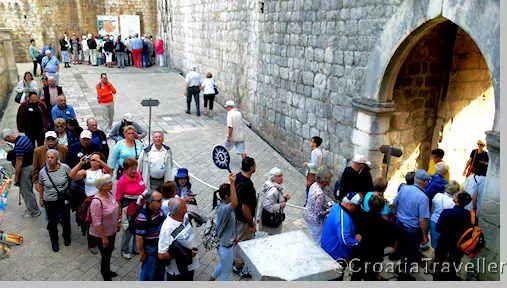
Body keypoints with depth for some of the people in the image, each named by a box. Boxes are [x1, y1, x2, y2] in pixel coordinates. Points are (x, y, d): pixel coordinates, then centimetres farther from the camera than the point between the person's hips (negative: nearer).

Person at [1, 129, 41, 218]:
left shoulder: (18, 145, -26)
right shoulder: (24, 138, 3)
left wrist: (16, 177, -13)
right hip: (31, 165, 10)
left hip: (26, 169, -10)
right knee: (28, 190, 21)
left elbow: (19, 164, -22)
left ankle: (34, 211, 17)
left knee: (26, 191, 5)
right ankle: (31, 208, 34)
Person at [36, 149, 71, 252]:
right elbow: (40, 186, 6)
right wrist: (41, 199, 10)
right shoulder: (42, 172, -8)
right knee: (52, 222, 11)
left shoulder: (64, 167, -14)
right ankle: (54, 241, 32)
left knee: (66, 219, 16)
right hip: (49, 201, 1)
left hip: (64, 200, -1)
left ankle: (67, 237, 41)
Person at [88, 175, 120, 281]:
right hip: (102, 234, -8)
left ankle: (107, 271, 49)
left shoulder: (109, 193, -7)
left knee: (109, 252, 25)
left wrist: (117, 223, 16)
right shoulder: (97, 201, -31)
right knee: (105, 256, 11)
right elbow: (97, 223, -26)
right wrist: (104, 238, -20)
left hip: (112, 231, 8)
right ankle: (106, 278, 32)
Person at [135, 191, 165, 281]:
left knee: (160, 270, 24)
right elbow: (139, 237, -24)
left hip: (161, 248, 7)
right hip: (150, 250, -7)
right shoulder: (143, 217, -29)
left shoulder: (160, 211, -4)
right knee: (148, 273, 12)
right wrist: (142, 253, -17)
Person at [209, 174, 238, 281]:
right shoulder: (223, 209, -32)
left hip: (228, 241, 10)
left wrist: (235, 236, 19)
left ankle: (211, 280, 53)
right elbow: (235, 203, -54)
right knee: (226, 271, 13)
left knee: (224, 265, 32)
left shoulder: (224, 204, -3)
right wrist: (232, 183, -58)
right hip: (225, 245, -10)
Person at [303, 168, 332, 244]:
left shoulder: (314, 185, -9)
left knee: (312, 237, 29)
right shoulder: (320, 194, -34)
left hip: (307, 214, 8)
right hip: (315, 220, -8)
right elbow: (318, 213, -28)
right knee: (317, 240, 15)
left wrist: (326, 205, 4)